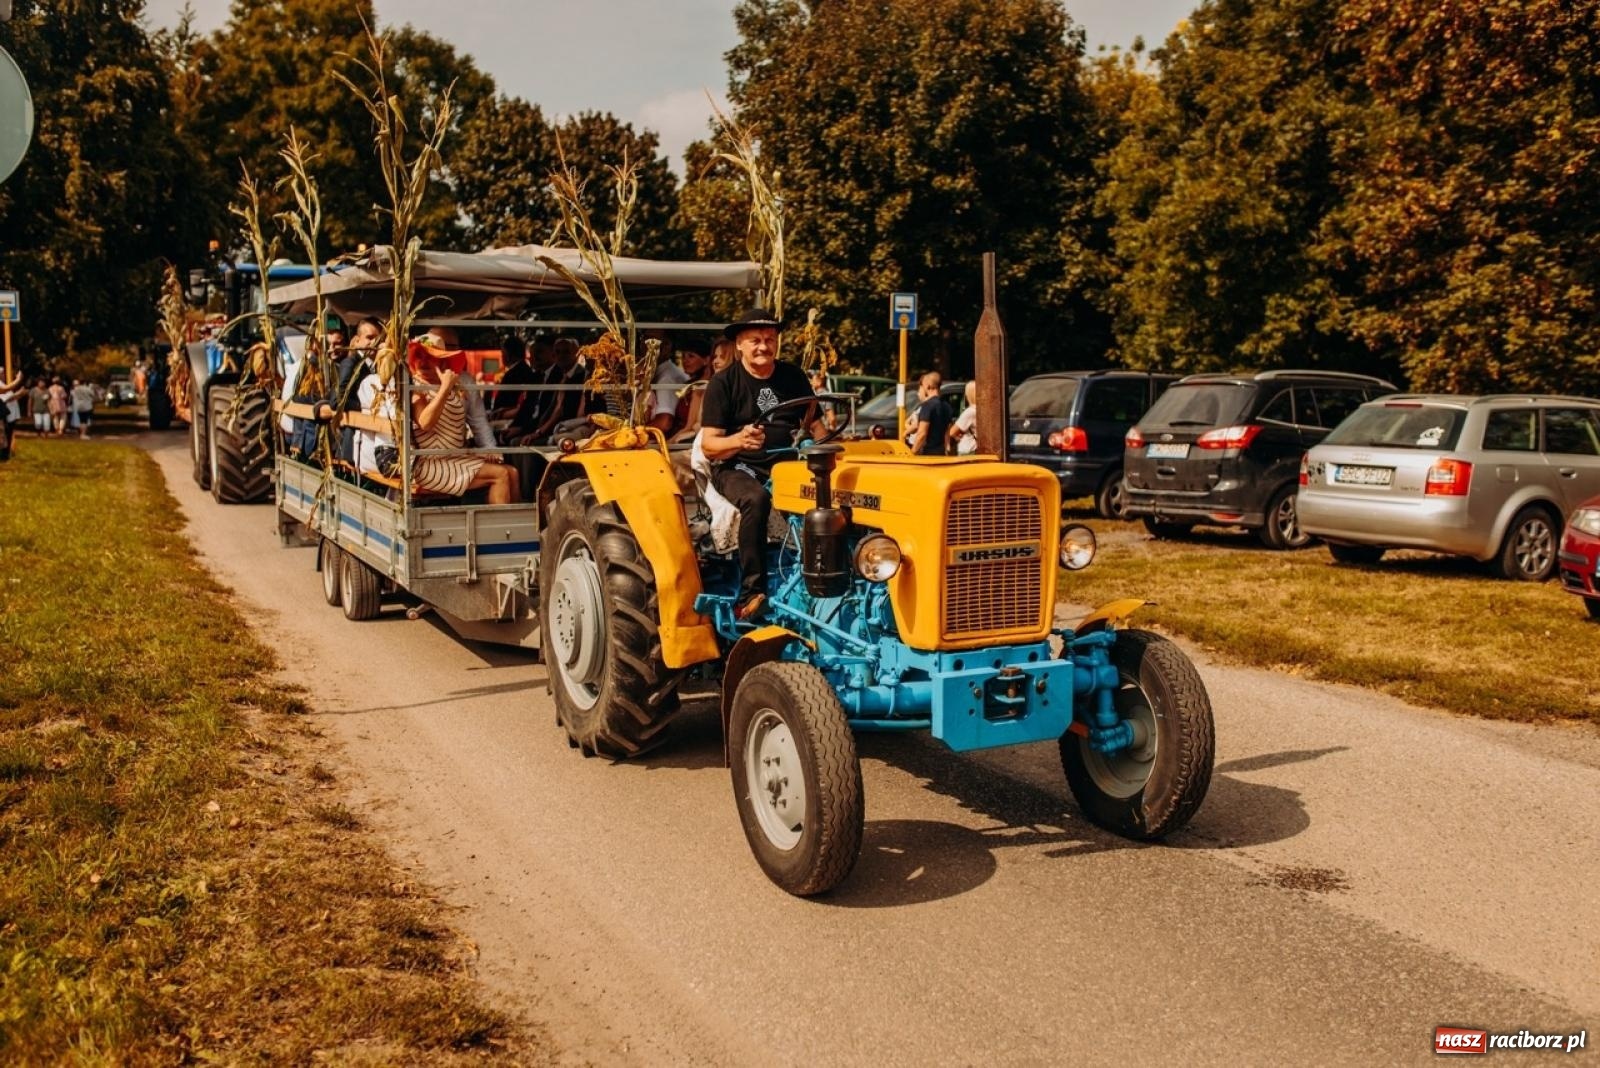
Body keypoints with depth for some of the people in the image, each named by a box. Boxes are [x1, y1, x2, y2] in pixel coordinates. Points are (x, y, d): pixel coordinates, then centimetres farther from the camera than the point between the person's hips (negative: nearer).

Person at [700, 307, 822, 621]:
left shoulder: (793, 377, 12)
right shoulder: (723, 383, -1)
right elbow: (709, 445, -7)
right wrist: (740, 440, -29)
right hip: (738, 468, -3)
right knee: (756, 500, -38)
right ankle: (751, 594, -33)